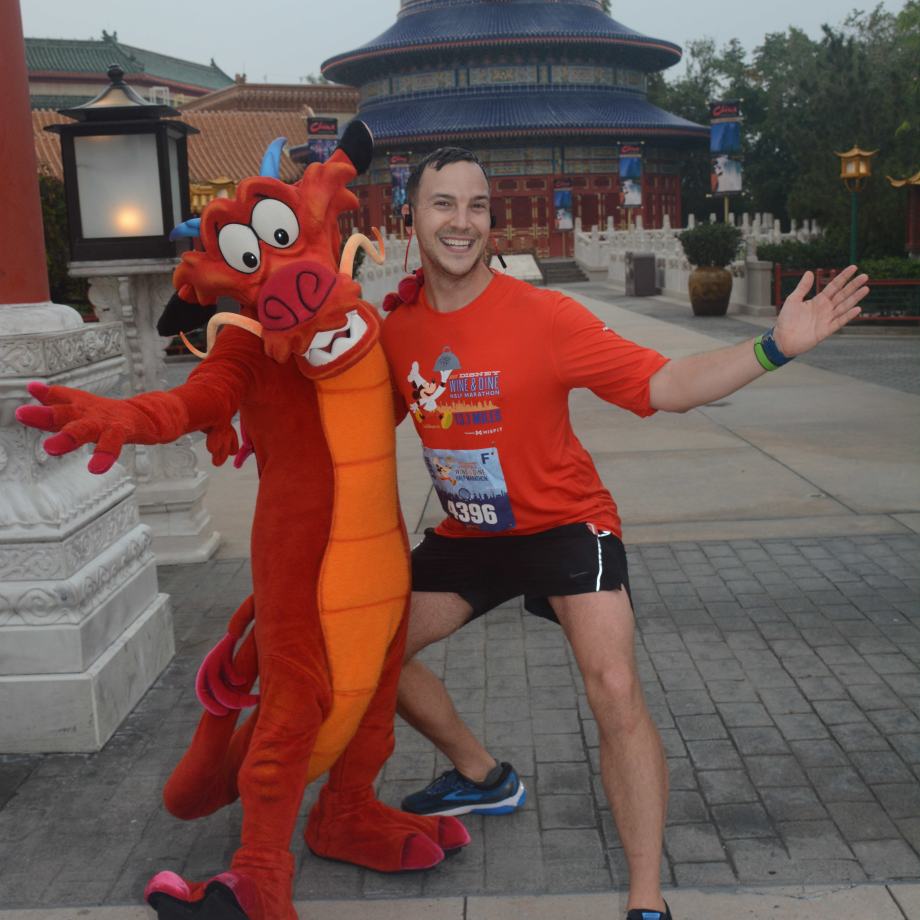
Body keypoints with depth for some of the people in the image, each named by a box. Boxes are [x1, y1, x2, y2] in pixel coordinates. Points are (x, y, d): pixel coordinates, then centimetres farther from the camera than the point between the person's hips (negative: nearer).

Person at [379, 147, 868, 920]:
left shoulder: (543, 316, -21)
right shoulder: (396, 328, -7)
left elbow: (666, 385, -23)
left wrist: (776, 346, -35)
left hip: (565, 523, -5)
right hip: (467, 534, 6)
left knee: (615, 690, -21)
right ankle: (483, 777, 35)